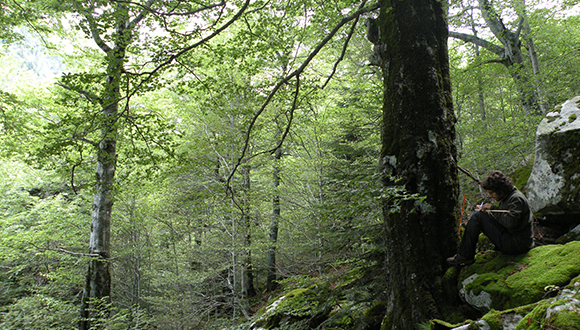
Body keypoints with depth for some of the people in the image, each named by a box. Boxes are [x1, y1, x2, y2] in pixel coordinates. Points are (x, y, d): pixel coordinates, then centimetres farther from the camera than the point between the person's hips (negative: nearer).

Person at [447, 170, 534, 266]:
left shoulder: (516, 199, -17)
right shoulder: (506, 197, 13)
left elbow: (510, 223, -29)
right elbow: (500, 218, 17)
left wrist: (492, 208, -18)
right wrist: (483, 209, 1)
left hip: (516, 245, -11)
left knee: (477, 216, -14)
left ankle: (464, 256, -7)